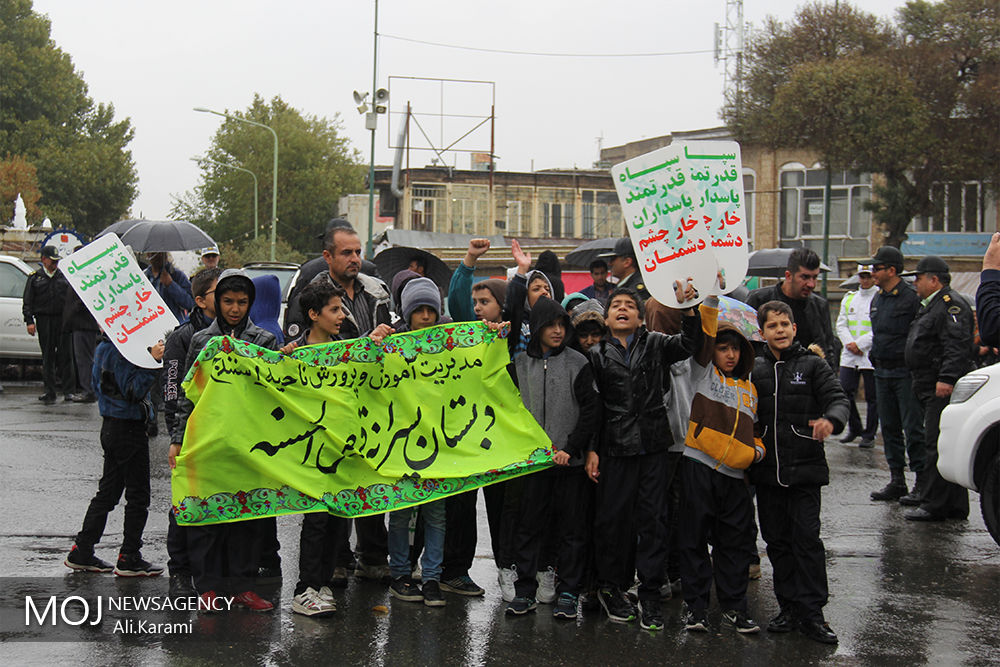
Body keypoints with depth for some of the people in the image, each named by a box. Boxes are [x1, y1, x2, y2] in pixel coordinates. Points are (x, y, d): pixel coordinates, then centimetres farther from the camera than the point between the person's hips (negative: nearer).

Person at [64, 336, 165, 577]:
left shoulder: (104, 347, 9)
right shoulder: (121, 351, -21)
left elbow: (97, 383, 20)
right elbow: (133, 391, -24)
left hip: (110, 426, 10)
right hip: (129, 428, -10)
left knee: (108, 492, 16)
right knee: (138, 495, 0)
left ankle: (81, 552, 18)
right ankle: (129, 559, 5)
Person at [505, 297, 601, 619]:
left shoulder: (578, 364, 1)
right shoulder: (520, 365, 8)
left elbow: (591, 411, -3)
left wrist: (570, 448, -10)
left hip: (570, 461, -2)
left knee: (572, 526, 2)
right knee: (529, 525, 3)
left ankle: (568, 592, 9)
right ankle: (525, 590, 11)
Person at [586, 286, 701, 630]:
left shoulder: (655, 344, 10)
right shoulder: (597, 355, 7)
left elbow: (688, 344, -8)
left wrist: (688, 308, -24)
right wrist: (591, 450, -1)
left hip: (653, 446, 1)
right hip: (615, 448, -1)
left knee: (652, 518, 0)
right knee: (613, 518, 2)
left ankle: (650, 595, 5)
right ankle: (611, 587, 18)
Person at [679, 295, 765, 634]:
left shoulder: (749, 389, 21)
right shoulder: (703, 372, 7)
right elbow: (703, 334, -8)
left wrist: (757, 450, 8)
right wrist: (712, 298, -17)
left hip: (735, 475, 4)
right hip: (698, 467, -4)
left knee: (735, 542, 7)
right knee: (695, 539, 0)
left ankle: (733, 606, 16)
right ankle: (695, 606, 8)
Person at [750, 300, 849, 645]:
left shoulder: (812, 365, 2)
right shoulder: (754, 369, 10)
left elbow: (837, 398, -7)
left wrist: (831, 419, -29)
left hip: (804, 467, -3)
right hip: (766, 470, 3)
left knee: (806, 538, -6)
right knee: (777, 539, 8)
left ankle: (811, 612, -3)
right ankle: (789, 606, 18)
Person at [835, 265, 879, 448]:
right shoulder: (849, 298, 15)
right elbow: (841, 325, 11)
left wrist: (859, 344, -14)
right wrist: (850, 343, -6)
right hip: (849, 357, 5)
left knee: (872, 397, 0)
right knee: (845, 392, 1)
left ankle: (869, 435, 9)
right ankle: (854, 429, 19)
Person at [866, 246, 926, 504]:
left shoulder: (911, 298, -13)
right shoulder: (877, 299, 14)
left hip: (905, 373, -8)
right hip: (882, 373, 8)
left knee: (913, 427, -7)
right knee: (889, 427, 11)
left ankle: (923, 482, -2)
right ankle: (897, 480, 18)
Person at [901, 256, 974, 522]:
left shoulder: (951, 305, -12)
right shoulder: (931, 306, 22)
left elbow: (958, 346, -23)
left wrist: (947, 379, -29)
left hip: (945, 390, -11)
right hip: (934, 390, 11)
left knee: (938, 447, -11)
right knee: (941, 447, 12)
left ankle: (934, 506, -11)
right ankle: (956, 506, 15)